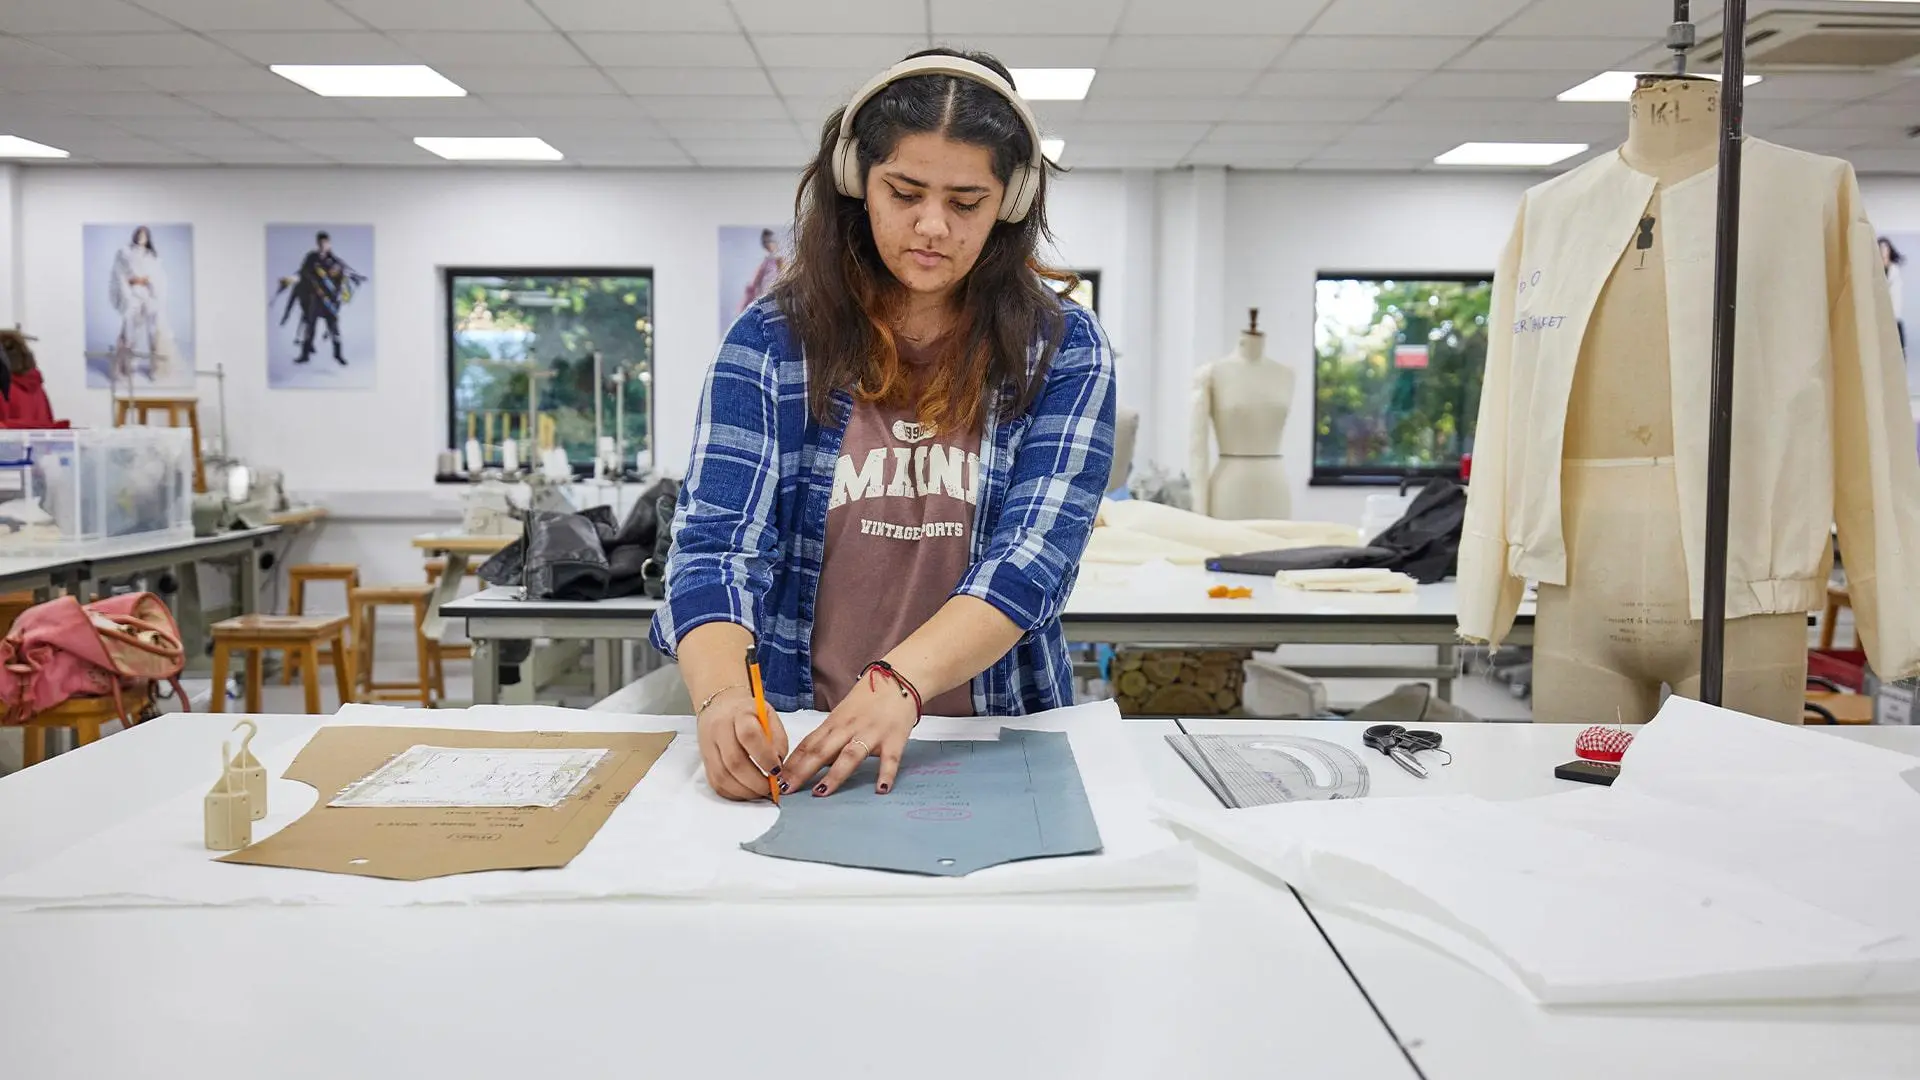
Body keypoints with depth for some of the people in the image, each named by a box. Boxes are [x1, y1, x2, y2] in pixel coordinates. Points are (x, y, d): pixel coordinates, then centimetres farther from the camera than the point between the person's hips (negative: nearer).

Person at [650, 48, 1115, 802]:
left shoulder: (1062, 350, 1)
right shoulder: (770, 342, 1)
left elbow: (1033, 555, -10)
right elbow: (716, 543, -7)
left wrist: (901, 683, -26)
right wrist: (723, 696, -26)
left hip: (994, 747, -1)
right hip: (797, 744, 2)